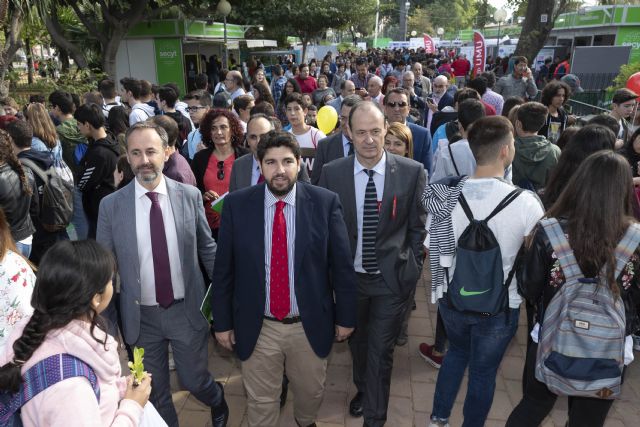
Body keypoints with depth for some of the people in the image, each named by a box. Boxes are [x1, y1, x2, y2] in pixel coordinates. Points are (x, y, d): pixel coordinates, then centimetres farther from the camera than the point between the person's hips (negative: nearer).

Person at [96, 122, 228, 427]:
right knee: (154, 393, 16)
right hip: (141, 317, 1)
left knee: (194, 381, 15)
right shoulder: (111, 205, -7)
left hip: (187, 310, 0)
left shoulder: (190, 195, -7)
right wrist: (107, 321, 1)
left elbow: (207, 249, 3)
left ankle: (218, 400, 49)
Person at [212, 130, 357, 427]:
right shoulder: (236, 204, -8)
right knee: (260, 402, 18)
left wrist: (345, 317, 0)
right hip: (257, 327, 0)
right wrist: (222, 321, 1)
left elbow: (342, 265, -4)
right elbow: (223, 269, -2)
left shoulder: (325, 202, -10)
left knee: (311, 392, 24)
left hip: (310, 325, 1)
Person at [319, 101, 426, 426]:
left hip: (392, 278, -2)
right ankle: (363, 389, 52)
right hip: (348, 276, 3)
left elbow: (417, 228, -3)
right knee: (357, 342, 24)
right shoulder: (331, 173, -8)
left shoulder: (413, 172, -12)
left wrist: (411, 271, -3)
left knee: (380, 351, 6)